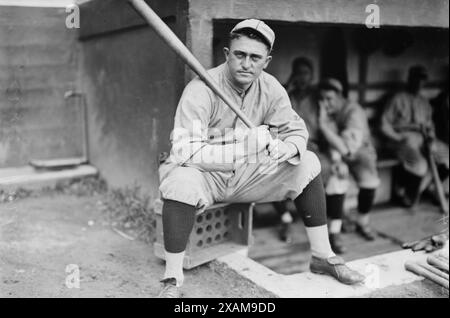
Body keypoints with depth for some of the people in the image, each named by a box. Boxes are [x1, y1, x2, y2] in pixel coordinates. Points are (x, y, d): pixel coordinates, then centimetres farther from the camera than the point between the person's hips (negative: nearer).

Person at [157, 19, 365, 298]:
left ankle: (322, 256, 3)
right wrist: (246, 148, -37)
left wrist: (290, 147, -25)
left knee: (308, 162, -7)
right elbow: (185, 152, -30)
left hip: (246, 175, 5)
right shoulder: (201, 90, -23)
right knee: (182, 180, -39)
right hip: (204, 173, -5)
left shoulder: (270, 88, -6)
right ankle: (172, 281, -24)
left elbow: (297, 129, 1)